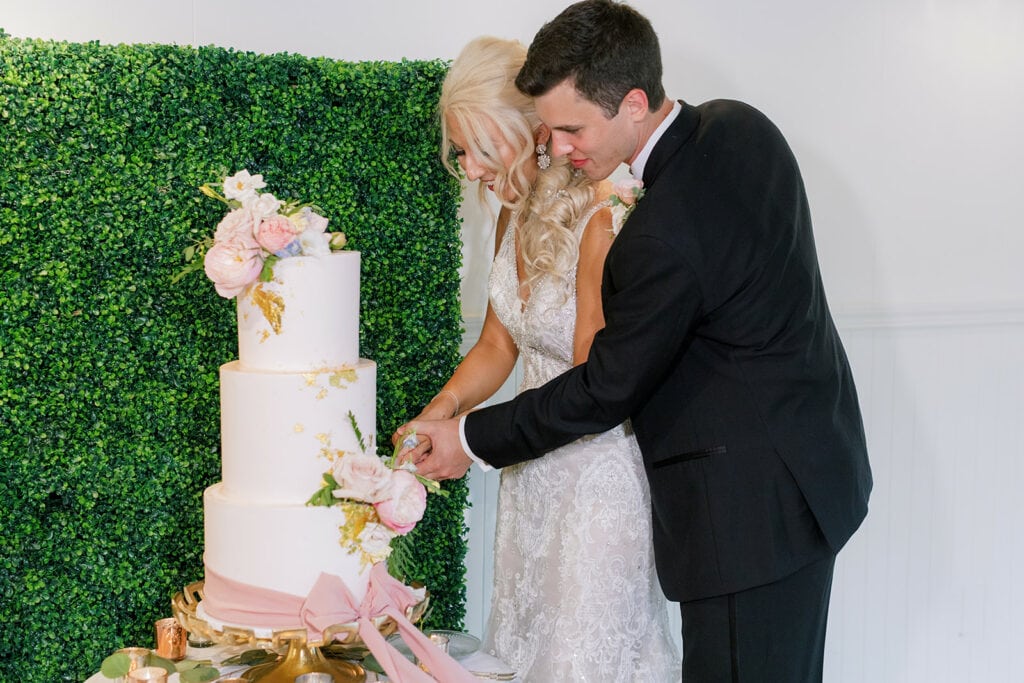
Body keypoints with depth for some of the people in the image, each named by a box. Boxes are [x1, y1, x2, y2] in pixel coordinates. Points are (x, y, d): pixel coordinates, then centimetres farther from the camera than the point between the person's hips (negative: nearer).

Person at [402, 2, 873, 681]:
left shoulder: (662, 236, -28)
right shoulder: (739, 125, -1)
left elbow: (608, 388, -15)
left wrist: (472, 440, -4)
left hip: (753, 507, -10)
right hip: (814, 465, 10)